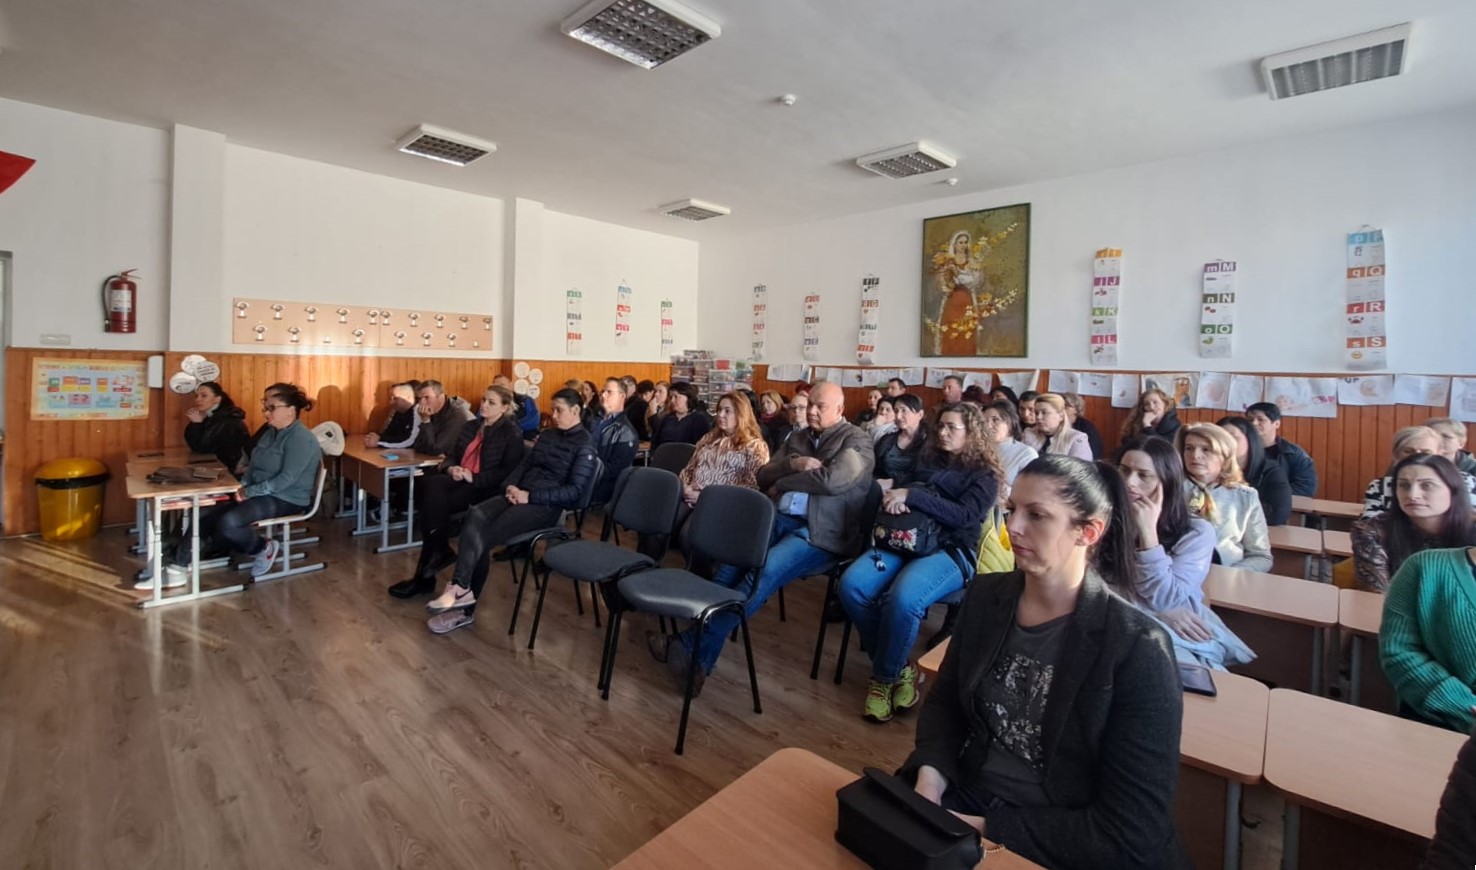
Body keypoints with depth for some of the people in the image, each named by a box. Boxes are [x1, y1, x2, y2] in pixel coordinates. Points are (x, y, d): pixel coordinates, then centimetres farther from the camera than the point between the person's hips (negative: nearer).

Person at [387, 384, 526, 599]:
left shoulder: (512, 433, -2)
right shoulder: (470, 426, 20)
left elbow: (508, 472, -10)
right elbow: (452, 455, 19)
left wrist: (474, 477, -18)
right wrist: (451, 468, -5)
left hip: (485, 488, -6)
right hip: (459, 480, 6)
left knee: (433, 501, -28)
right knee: (431, 483, -29)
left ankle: (423, 576, -14)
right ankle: (440, 551, -21)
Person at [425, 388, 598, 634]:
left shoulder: (585, 445, -6)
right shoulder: (547, 434, 18)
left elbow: (575, 491, -14)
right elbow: (524, 463, 18)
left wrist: (530, 496, -19)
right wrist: (511, 485, -4)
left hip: (546, 505, -6)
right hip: (521, 494, 7)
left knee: (483, 536, -24)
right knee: (475, 516, -22)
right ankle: (462, 593, -24)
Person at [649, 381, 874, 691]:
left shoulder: (857, 441, 3)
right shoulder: (796, 438, 22)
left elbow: (832, 480, -16)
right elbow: (762, 477, 13)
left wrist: (783, 482, -3)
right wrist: (793, 464, -7)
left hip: (822, 531, -5)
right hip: (781, 519, 5)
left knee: (764, 572, -31)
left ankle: (691, 644, -27)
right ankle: (699, 655, -25)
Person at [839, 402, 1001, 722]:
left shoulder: (985, 475, 7)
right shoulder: (930, 462, 22)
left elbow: (964, 516, -10)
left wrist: (911, 495, -17)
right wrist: (894, 498, 0)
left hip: (951, 551, -5)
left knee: (903, 599, -36)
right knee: (851, 585, -23)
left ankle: (884, 677, -9)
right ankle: (899, 667, -5)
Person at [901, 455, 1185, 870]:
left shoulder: (1137, 649, -16)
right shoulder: (985, 594, -3)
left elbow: (1132, 830, -15)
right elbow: (944, 701, 7)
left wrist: (986, 830, -18)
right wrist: (930, 773, -11)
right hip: (966, 798, 4)